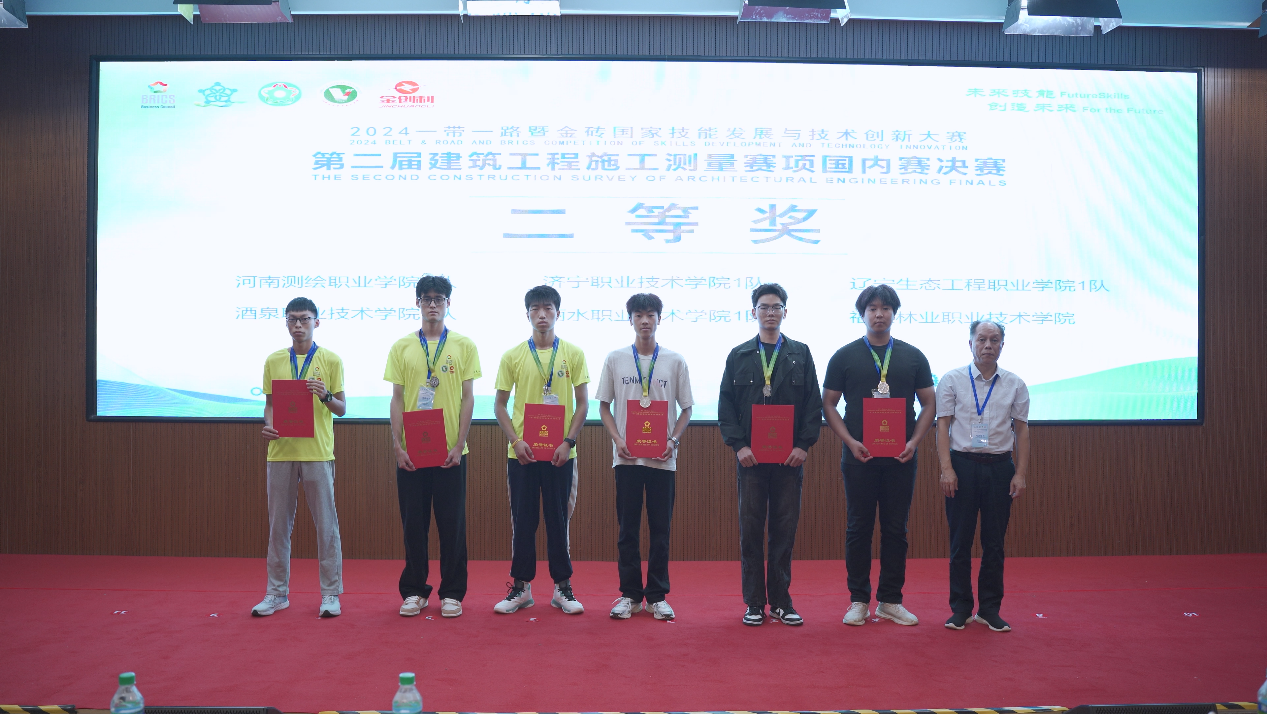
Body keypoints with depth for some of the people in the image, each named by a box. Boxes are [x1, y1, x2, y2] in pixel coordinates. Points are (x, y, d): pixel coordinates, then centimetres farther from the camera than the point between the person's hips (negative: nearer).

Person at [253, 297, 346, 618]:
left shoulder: (331, 360, 3)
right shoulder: (274, 361, 11)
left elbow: (342, 409, 4)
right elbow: (269, 403, 14)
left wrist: (326, 396, -16)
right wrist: (267, 425, -5)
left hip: (318, 452, -3)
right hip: (281, 450, 3)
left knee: (326, 524, 1)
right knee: (278, 524, 8)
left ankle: (331, 593, 9)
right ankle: (277, 592, 19)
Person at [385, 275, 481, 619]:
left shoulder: (463, 345, 4)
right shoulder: (402, 347, 7)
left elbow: (467, 398, 1)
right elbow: (397, 399, 5)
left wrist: (459, 445, -7)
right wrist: (397, 445, -4)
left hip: (450, 451, -1)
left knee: (452, 523, 3)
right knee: (413, 523, 6)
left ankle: (451, 593, 14)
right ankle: (414, 591, 18)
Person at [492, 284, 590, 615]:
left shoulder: (573, 354, 2)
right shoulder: (513, 355, 3)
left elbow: (582, 403, 2)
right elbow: (499, 404, 5)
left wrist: (568, 442, -8)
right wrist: (516, 441, -8)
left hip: (560, 454, 0)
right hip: (522, 453, 1)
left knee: (559, 520, 5)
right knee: (522, 521, 6)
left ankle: (563, 587, 17)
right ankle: (521, 587, 17)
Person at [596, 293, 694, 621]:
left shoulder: (675, 361, 4)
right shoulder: (615, 359, 5)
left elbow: (686, 408, 8)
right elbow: (604, 405, 8)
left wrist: (673, 440, -7)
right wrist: (618, 440, -6)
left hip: (662, 457, 0)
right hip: (627, 456, 0)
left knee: (660, 530, 4)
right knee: (628, 529, 5)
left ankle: (657, 596, 13)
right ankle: (629, 594, 14)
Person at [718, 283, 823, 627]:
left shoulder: (801, 354, 8)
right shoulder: (739, 356, 8)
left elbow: (814, 404, 4)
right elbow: (726, 406, 4)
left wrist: (804, 444, -6)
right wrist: (738, 445, -7)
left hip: (789, 456, 0)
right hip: (750, 456, 0)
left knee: (785, 528, 4)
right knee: (751, 529, 2)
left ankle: (781, 601, 14)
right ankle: (754, 602, 11)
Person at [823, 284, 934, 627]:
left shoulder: (913, 357, 7)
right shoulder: (844, 356, 3)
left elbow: (928, 403, 10)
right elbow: (829, 404, 3)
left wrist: (915, 440, -5)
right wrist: (850, 441, -10)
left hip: (900, 457, 2)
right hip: (859, 456, -1)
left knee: (896, 529, 6)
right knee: (859, 528, 3)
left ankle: (891, 600, 16)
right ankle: (859, 600, 12)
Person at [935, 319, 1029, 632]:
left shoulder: (1015, 384, 6)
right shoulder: (952, 380, 1)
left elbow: (1022, 430, 7)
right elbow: (942, 425, -2)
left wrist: (1020, 473, 0)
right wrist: (947, 468, -10)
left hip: (999, 466, 2)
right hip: (962, 465, -2)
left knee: (994, 542, 6)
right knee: (960, 541, 3)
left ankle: (990, 609, 17)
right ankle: (960, 608, 13)